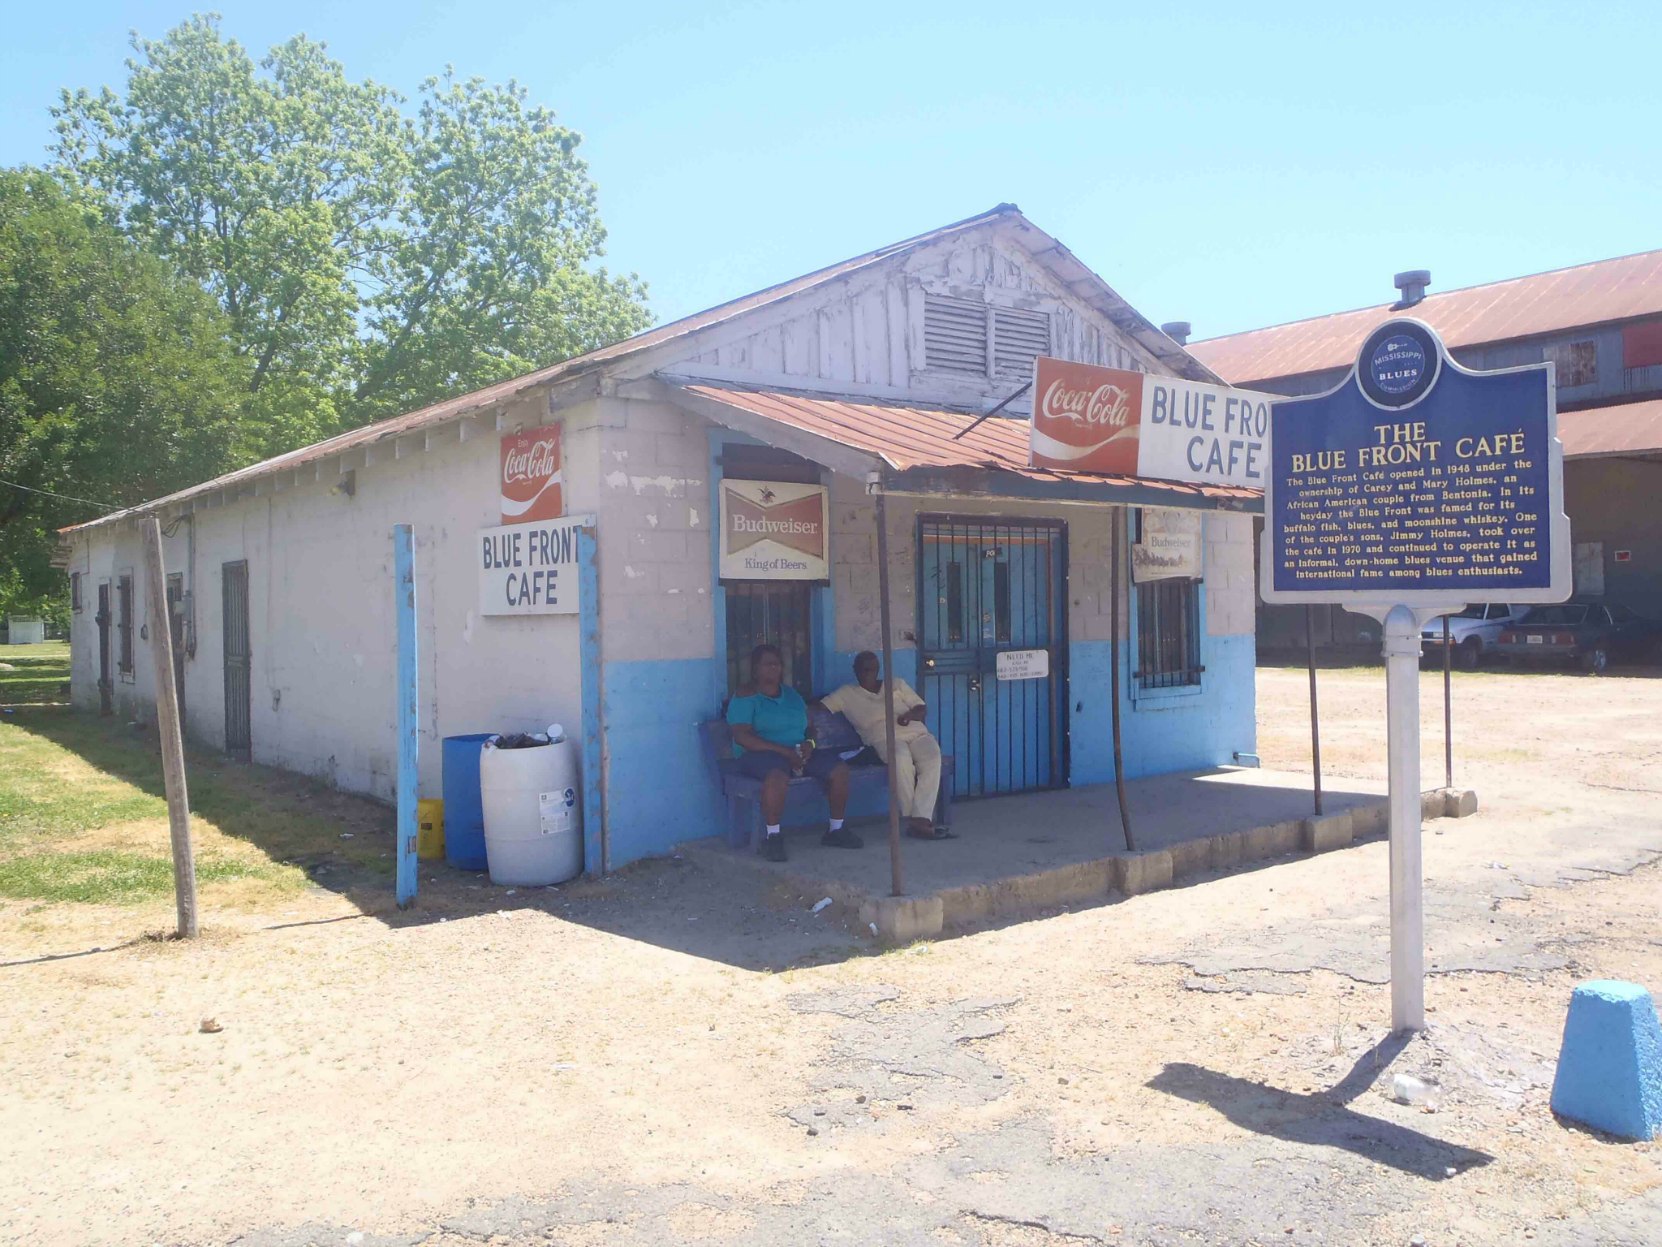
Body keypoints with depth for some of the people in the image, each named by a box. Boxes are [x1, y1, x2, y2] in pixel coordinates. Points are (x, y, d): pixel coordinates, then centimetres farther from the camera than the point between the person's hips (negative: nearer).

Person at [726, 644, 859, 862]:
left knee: (840, 769, -15)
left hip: (797, 752, 6)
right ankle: (773, 836, -28)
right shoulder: (745, 697, -4)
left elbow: (809, 727, 22)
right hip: (760, 754, -6)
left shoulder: (791, 694, 18)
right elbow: (742, 737, -16)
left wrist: (809, 743, -5)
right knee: (777, 775, -42)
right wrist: (784, 752, -21)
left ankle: (836, 830, -2)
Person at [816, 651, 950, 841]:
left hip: (917, 733, 3)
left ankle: (919, 819, -38)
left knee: (932, 759, -32)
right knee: (901, 758, -39)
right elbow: (819, 707, 10)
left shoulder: (897, 684, 23)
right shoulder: (847, 693, 18)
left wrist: (909, 715, -3)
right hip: (886, 738, -2)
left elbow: (921, 708, 19)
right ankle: (912, 817, -29)